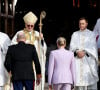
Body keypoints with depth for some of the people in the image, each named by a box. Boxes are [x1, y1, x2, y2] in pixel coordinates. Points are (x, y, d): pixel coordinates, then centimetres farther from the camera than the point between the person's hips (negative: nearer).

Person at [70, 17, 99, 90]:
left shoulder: (91, 34, 10)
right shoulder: (75, 34, 16)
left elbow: (92, 46, -2)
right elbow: (72, 46, 5)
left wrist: (84, 52, -17)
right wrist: (77, 52, -15)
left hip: (88, 60, -2)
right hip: (77, 59, 2)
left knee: (90, 77, -9)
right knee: (79, 77, -6)